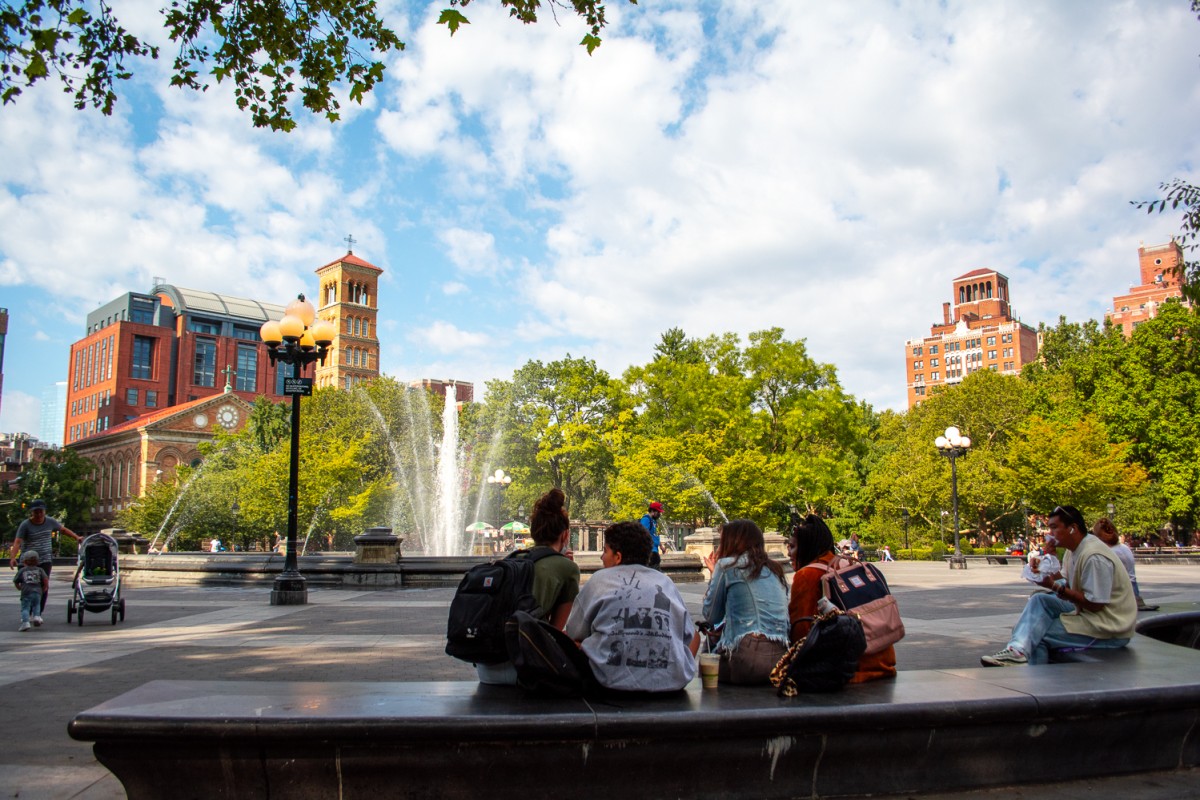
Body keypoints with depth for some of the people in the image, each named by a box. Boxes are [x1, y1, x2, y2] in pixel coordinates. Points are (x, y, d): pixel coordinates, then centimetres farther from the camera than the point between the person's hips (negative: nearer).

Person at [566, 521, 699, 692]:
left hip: (614, 682, -2)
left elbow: (573, 636, 13)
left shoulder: (599, 579, 8)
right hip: (671, 683, 3)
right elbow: (692, 637, 17)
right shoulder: (665, 581, 15)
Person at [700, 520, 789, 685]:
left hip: (748, 655, -6)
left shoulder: (727, 565, 1)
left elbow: (711, 616, 8)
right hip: (780, 656, 6)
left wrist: (714, 574, 19)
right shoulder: (774, 569, 19)